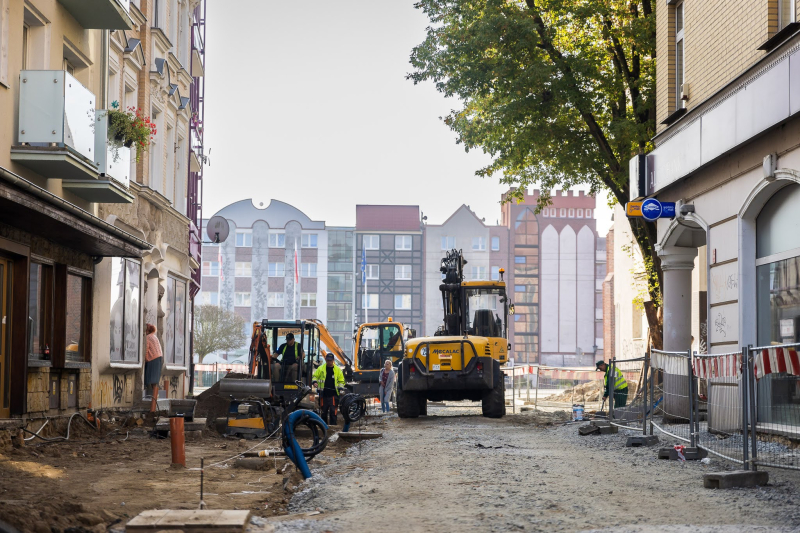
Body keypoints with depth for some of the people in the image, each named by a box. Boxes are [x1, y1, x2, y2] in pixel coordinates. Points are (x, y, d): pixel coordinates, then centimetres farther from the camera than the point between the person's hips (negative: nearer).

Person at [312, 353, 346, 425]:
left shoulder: (337, 369, 9)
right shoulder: (321, 368, 9)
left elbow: (341, 381, 14)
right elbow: (315, 376, 15)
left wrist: (340, 388, -1)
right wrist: (314, 382, -6)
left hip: (333, 394, -1)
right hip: (323, 394, 1)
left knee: (333, 411, -9)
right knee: (324, 411, 7)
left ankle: (333, 424, -7)